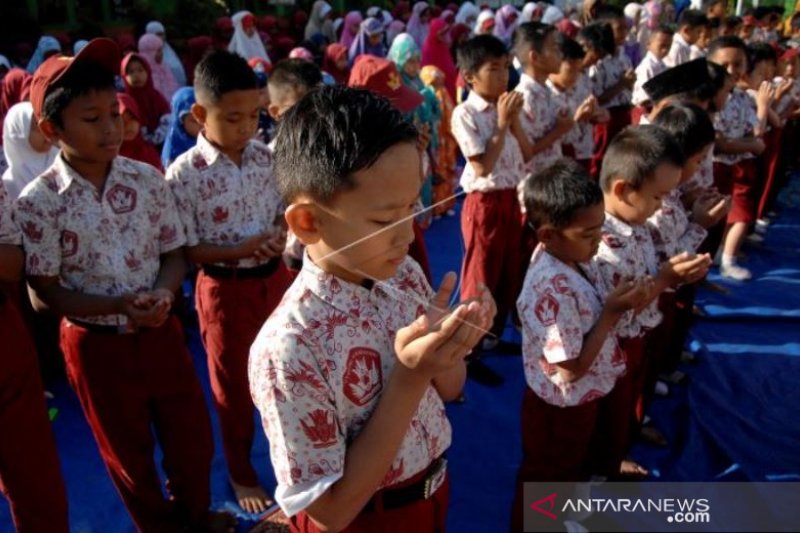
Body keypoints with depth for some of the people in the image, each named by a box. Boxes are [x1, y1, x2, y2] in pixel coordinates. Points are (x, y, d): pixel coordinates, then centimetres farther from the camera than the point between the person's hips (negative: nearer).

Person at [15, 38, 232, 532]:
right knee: (128, 450, 17)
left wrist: (163, 293, -20)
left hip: (162, 332, 3)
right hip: (96, 344, -2)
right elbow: (44, 295, -12)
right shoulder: (39, 201, -14)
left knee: (192, 435, 17)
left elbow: (174, 253, 1)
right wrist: (120, 306, -24)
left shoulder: (148, 180, -6)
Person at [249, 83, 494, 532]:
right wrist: (408, 378, -32)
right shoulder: (288, 350, -31)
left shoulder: (406, 275, -13)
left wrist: (448, 348, -22)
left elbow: (449, 390, 1)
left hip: (436, 489, 6)